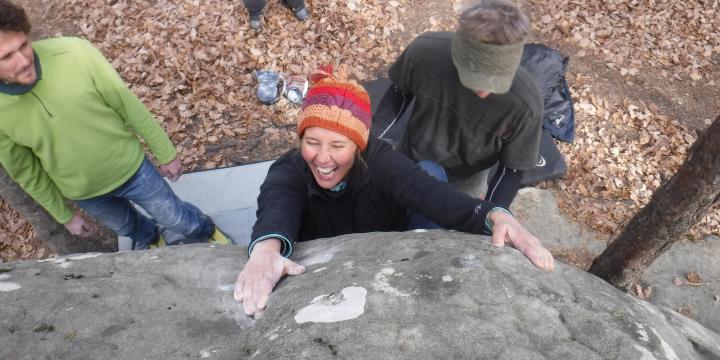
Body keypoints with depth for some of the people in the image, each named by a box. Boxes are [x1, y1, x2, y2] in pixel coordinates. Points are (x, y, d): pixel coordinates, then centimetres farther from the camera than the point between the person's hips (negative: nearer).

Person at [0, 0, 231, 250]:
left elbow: (128, 104, -15)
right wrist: (64, 214, 8)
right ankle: (148, 238, 64)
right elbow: (26, 172, -3)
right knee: (126, 226, 29)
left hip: (130, 167, -2)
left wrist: (165, 153, -6)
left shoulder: (73, 53, -28)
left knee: (176, 218, 16)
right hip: (84, 193, 2)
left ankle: (205, 233, 50)